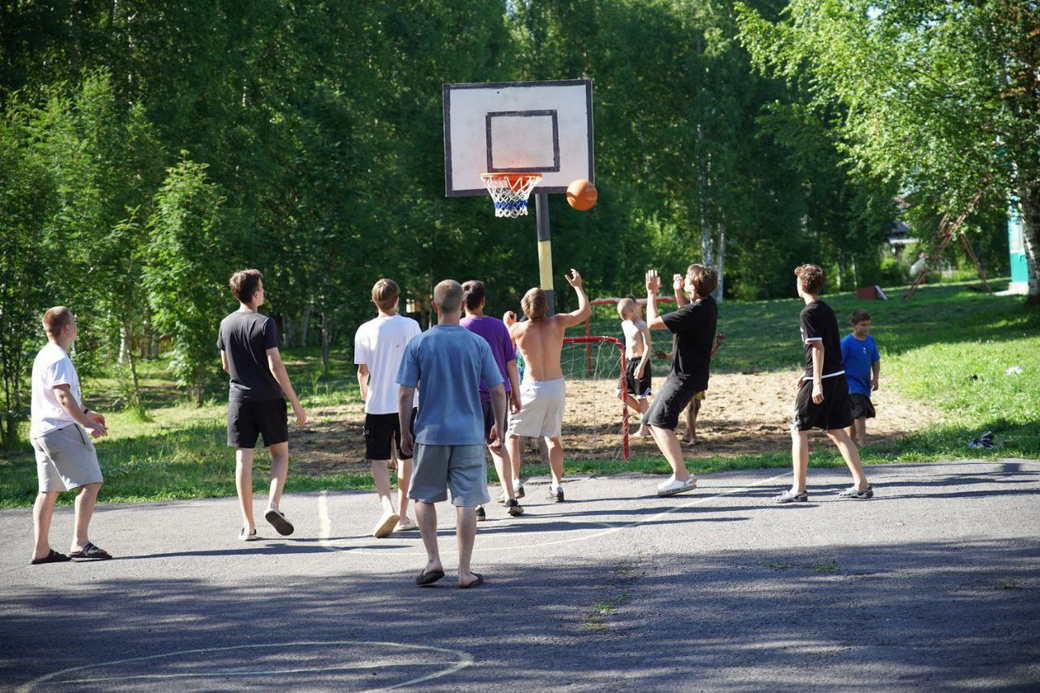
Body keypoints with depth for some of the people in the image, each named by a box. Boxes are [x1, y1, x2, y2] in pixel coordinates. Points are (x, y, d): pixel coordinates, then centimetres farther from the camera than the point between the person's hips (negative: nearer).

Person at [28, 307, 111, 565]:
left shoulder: (44, 356, 18)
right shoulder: (59, 359, -14)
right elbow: (64, 397, -22)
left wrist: (85, 413, 30)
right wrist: (87, 424, -20)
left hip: (41, 432, 10)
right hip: (62, 430, -10)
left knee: (48, 490, 11)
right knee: (90, 483, -9)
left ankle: (41, 549, 11)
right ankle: (80, 542, -15)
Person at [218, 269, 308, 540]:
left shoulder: (226, 324, 5)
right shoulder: (264, 323, -11)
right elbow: (275, 366, -15)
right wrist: (296, 403, -11)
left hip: (239, 398, 4)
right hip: (268, 398, -4)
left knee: (243, 459, 3)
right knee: (280, 454, 11)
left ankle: (248, 524, 1)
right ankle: (273, 504, -10)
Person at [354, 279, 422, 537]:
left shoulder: (365, 331, -3)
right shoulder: (410, 326, -2)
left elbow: (363, 371, 1)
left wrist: (365, 396, 18)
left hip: (378, 405, -1)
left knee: (378, 460, 2)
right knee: (405, 458, 12)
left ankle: (388, 506, -21)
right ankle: (403, 515, 16)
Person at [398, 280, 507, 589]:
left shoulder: (418, 345, -3)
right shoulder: (478, 344, -2)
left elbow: (405, 394, -4)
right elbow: (498, 391, 0)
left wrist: (405, 432, 7)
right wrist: (500, 430, 11)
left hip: (430, 434, 0)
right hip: (469, 435, 0)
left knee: (424, 496, 16)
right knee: (466, 502, 3)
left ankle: (433, 560, 8)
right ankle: (464, 571, 3)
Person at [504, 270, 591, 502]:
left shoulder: (519, 329, -8)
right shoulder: (557, 323, -3)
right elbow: (586, 310, 7)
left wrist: (507, 325, 26)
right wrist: (578, 286, 19)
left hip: (533, 388, -3)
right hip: (557, 387, 3)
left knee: (513, 435, 10)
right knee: (553, 438, 16)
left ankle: (515, 482, 3)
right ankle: (557, 485, 9)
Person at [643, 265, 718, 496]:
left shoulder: (694, 311, -23)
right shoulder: (707, 304, 8)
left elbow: (652, 322, -20)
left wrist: (652, 293, -7)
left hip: (685, 377, -10)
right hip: (682, 375, 10)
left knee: (660, 422, -14)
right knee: (653, 420, 14)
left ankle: (682, 476, -17)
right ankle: (680, 474, 14)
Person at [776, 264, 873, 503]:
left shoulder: (808, 313, -12)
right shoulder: (826, 309, 15)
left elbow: (818, 348, -18)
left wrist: (817, 383, -20)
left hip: (822, 380, -8)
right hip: (838, 376, 8)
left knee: (799, 430, 1)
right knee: (836, 431, 12)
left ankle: (798, 489, -1)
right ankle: (862, 485, 9)